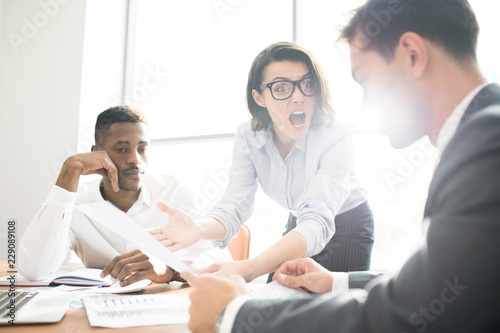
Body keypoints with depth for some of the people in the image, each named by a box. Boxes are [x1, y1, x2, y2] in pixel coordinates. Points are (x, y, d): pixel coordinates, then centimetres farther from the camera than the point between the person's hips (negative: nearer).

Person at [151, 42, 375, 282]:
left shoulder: (335, 137, -31)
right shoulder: (248, 137, -16)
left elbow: (318, 222, -43)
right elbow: (234, 206, -23)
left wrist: (248, 269, -60)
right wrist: (198, 230, -49)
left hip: (349, 228, -3)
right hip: (298, 225, 4)